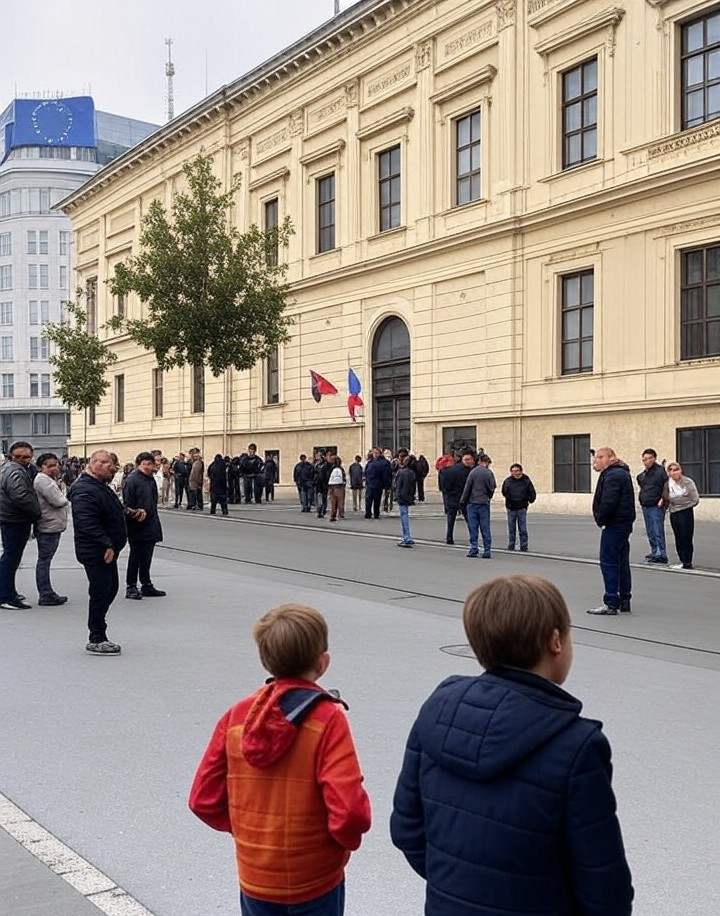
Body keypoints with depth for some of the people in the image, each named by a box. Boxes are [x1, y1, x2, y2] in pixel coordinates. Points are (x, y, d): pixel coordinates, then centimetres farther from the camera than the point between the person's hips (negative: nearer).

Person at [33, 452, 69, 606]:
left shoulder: (50, 479, 18)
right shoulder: (42, 480, -16)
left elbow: (61, 501, 19)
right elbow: (58, 501, -20)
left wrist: (62, 498, -1)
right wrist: (65, 498, -1)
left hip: (53, 526, 11)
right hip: (48, 526, -11)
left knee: (44, 560, 14)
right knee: (44, 560, -6)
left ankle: (47, 593, 20)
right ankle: (46, 595, -3)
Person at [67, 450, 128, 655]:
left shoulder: (100, 486, 16)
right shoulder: (85, 490, -19)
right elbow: (87, 523, -28)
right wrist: (107, 545, -27)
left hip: (106, 551, 11)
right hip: (96, 553, -11)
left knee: (110, 590, 14)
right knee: (101, 592, -6)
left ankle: (98, 637, 23)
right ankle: (96, 640, 3)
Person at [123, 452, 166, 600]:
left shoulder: (151, 480, 11)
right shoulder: (132, 481, -14)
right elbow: (127, 506, -15)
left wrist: (145, 511, -3)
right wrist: (134, 514, -31)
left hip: (150, 527, 7)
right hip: (137, 528, -7)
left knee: (146, 558, 14)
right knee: (135, 557, 2)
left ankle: (147, 586, 23)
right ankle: (131, 587, 12)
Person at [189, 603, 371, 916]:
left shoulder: (236, 716, -7)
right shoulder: (328, 719, -19)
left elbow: (203, 800, -3)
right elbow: (349, 812, -26)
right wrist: (350, 839, -5)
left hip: (254, 876, 3)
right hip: (315, 881, -3)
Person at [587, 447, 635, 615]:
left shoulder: (613, 475, -16)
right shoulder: (622, 473, 18)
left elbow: (608, 502, -23)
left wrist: (600, 519, -10)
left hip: (614, 525, -11)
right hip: (624, 524, 11)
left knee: (608, 562, -7)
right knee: (621, 562, 14)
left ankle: (611, 603, -6)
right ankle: (624, 601, 19)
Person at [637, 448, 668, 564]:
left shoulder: (660, 471, -9)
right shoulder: (642, 475, 14)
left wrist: (663, 499, -17)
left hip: (656, 507, -8)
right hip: (645, 506, 8)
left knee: (658, 531, -9)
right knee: (650, 532, 13)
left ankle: (661, 555, -6)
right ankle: (654, 552, 22)